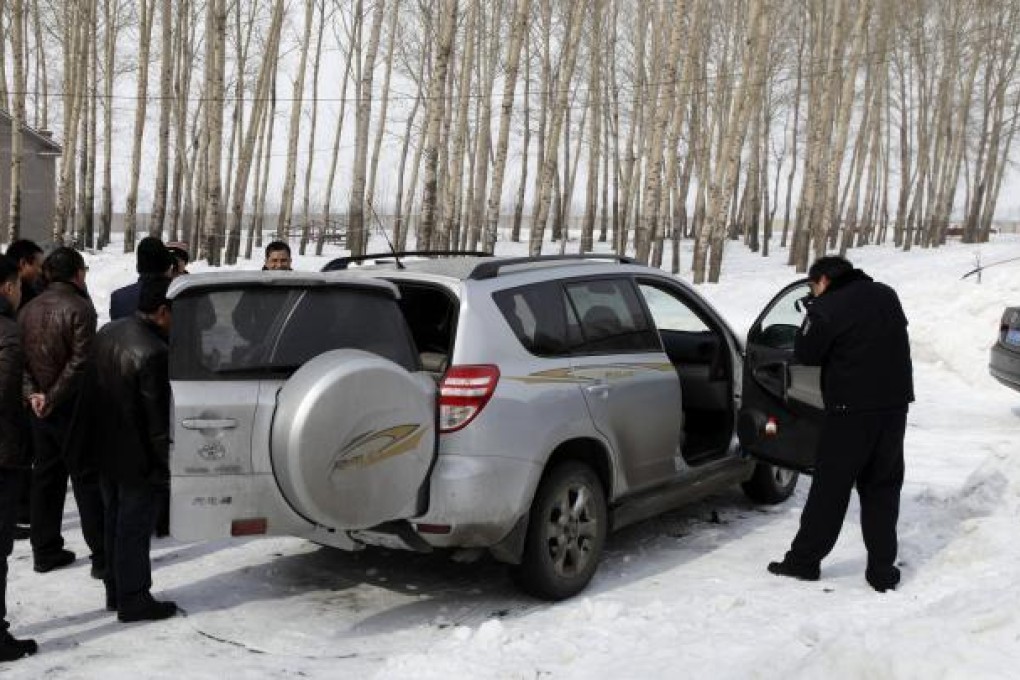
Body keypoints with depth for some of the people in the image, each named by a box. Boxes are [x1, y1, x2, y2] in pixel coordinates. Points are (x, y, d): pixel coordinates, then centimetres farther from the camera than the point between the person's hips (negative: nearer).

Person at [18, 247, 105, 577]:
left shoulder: (28, 309, 9)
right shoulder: (80, 307, -13)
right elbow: (79, 361, -20)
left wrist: (32, 393, -8)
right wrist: (53, 398, -15)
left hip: (39, 409, 7)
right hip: (71, 408, -7)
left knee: (45, 476, 15)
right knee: (87, 480, -2)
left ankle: (45, 550, 20)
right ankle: (102, 555, 1)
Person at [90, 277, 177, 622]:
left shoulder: (107, 332, 1)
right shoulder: (154, 353, -28)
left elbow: (96, 389, 11)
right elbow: (158, 417, -22)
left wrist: (104, 436, 19)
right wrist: (167, 463, -12)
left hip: (106, 449, 9)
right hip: (137, 457, -9)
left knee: (115, 522, 20)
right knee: (134, 528, 4)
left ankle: (115, 591, 32)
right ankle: (133, 600, 15)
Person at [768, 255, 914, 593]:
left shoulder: (827, 307, -11)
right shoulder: (886, 296, 10)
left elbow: (805, 355, -6)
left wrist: (811, 323, 8)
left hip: (851, 410, -5)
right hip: (895, 404, 6)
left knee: (830, 488, 5)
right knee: (882, 489, 12)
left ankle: (804, 560, 15)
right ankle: (883, 571, 13)